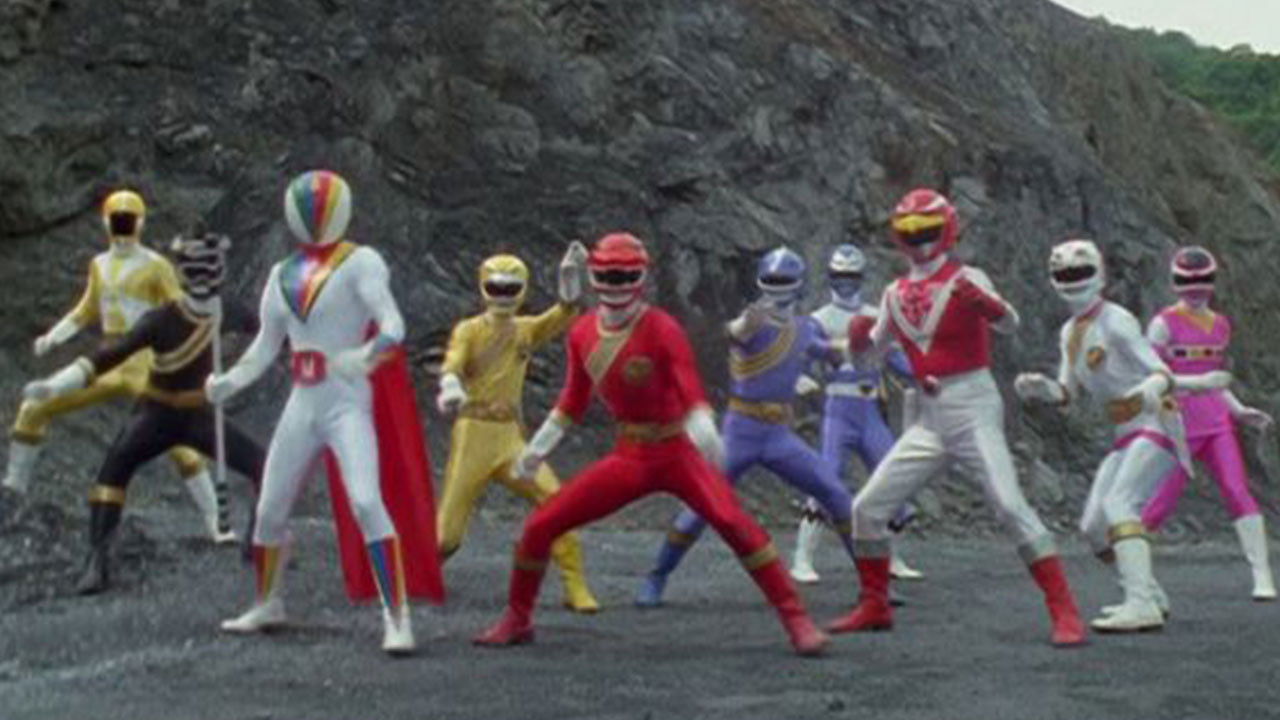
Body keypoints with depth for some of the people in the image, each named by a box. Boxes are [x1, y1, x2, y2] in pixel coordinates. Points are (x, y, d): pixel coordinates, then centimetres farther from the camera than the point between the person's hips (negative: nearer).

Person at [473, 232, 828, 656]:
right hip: (628, 458, 5)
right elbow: (575, 399, 17)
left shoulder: (662, 330, -15)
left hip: (677, 453, -5)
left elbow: (689, 387, -28)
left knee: (734, 522, -26)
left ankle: (796, 619, -17)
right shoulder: (582, 333, 2)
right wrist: (538, 446, 15)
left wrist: (703, 428, -47)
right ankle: (517, 619, 19)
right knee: (540, 525, -2)